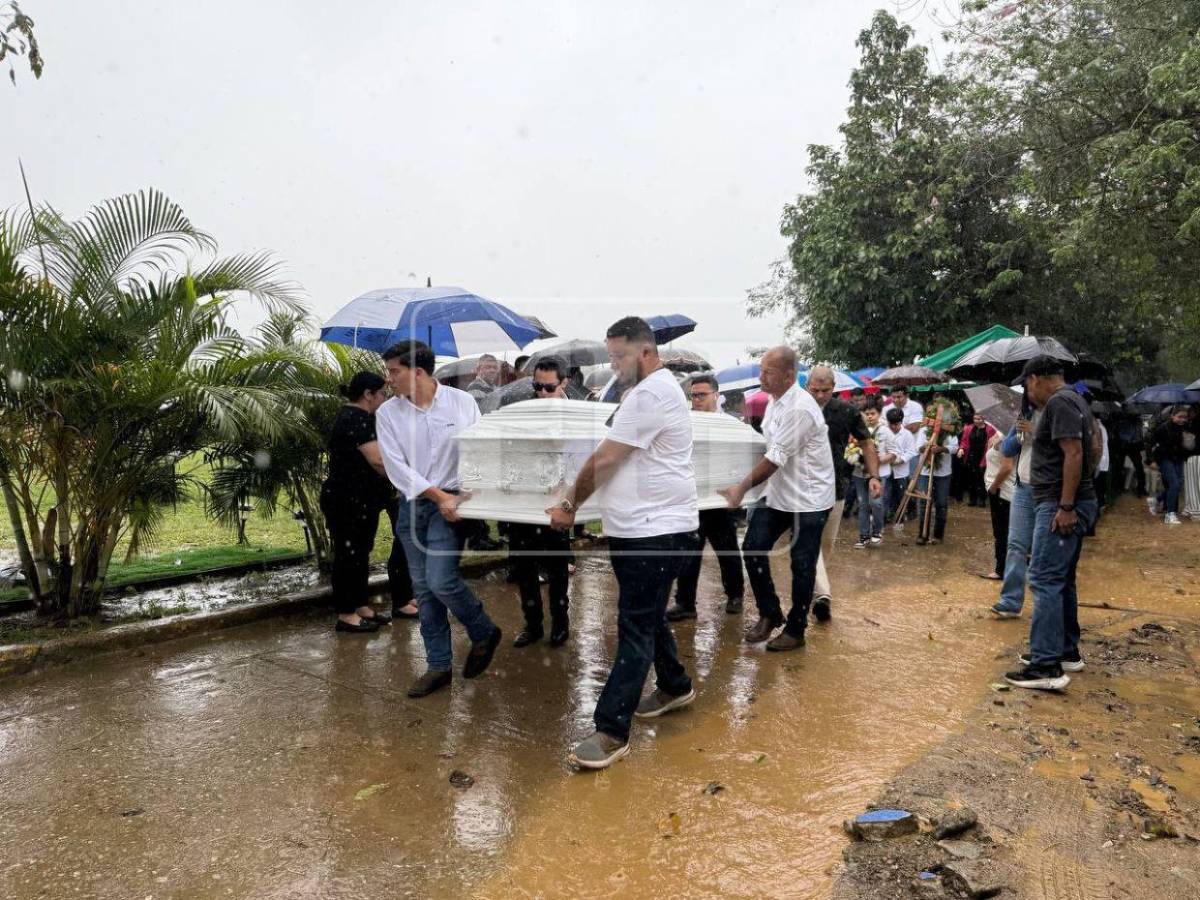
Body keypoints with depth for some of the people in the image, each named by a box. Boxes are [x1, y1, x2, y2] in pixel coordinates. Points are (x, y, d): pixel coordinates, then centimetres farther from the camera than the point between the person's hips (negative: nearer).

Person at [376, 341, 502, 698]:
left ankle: (484, 632, 12)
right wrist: (438, 496, -15)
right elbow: (397, 467, -6)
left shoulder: (461, 401, -4)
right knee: (423, 589, 8)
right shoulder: (388, 413, 0)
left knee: (441, 581, -15)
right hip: (412, 506, 4)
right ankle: (438, 666, 20)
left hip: (452, 502, -3)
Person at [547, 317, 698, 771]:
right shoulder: (650, 389, 18)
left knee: (636, 628, -6)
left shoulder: (651, 393, -17)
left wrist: (570, 505, -4)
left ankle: (612, 731, -1)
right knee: (647, 617, 22)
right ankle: (674, 687, 41)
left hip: (655, 531, -11)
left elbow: (604, 460, -16)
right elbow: (608, 460, 20)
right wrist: (575, 495, 12)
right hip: (640, 527, 11)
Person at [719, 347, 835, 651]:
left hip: (808, 498, -8)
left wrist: (742, 488, -19)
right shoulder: (775, 400, 5)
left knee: (802, 565, 3)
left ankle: (795, 631, 18)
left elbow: (776, 459, -23)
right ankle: (769, 614, 19)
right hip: (779, 492, 8)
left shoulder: (799, 408, -24)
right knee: (753, 547, 3)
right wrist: (747, 485, 11)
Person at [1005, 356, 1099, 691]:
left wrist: (1066, 506, -24)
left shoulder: (1059, 402, -13)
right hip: (1071, 504, 11)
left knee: (1045, 580, -12)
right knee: (1062, 580, 18)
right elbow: (1091, 453, 23)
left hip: (1060, 506, -11)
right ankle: (1067, 651, 27)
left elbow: (1074, 453, -23)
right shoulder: (1075, 401, 18)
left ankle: (1047, 666, -13)